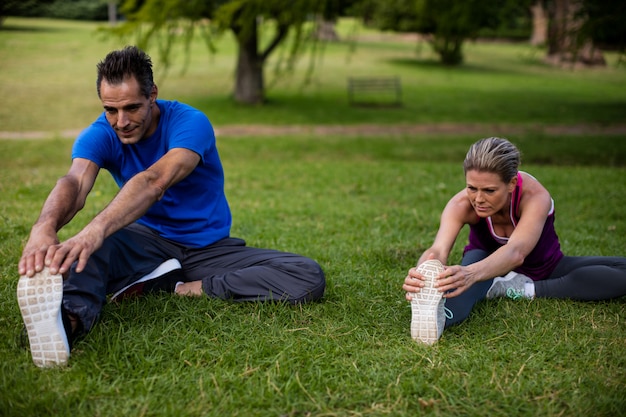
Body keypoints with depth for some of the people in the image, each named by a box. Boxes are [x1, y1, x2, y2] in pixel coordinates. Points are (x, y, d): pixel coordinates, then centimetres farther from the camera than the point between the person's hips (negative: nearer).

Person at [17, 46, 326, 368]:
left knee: (309, 279, -24)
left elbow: (155, 182, -41)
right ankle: (69, 319, -65)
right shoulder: (100, 135, -11)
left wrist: (96, 229, -59)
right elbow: (75, 182, -33)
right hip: (147, 242, 1)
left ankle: (181, 289, -26)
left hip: (209, 249, -1)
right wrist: (44, 228, -58)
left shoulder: (190, 123, -21)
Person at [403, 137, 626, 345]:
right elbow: (438, 250, -46)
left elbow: (516, 252, -53)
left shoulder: (535, 196, -35)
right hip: (487, 262, -1)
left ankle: (521, 290, -26)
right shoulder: (461, 204, -30)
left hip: (544, 269, 1)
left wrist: (471, 273, -74)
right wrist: (422, 272, -72)